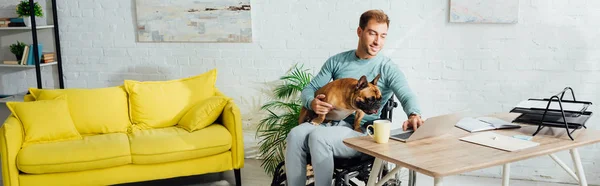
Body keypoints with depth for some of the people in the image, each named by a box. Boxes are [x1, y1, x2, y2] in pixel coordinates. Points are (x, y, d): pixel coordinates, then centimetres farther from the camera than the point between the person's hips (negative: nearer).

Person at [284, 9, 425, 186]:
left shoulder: (388, 68, 0)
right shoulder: (336, 61, 10)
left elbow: (407, 96, -14)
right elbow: (310, 88, 13)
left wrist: (414, 115, -38)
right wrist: (312, 103, -13)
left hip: (361, 131, -3)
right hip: (329, 122, 4)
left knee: (318, 137, -32)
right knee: (295, 135, -27)